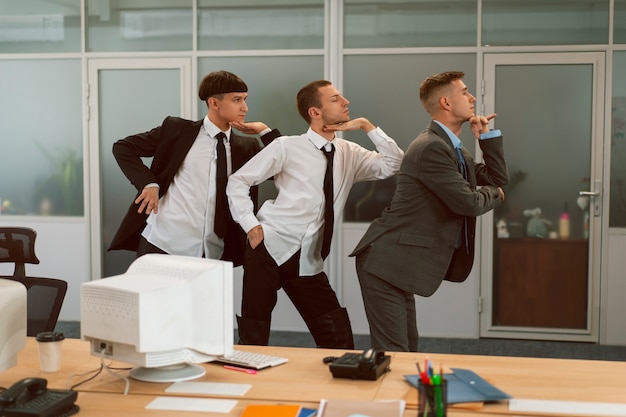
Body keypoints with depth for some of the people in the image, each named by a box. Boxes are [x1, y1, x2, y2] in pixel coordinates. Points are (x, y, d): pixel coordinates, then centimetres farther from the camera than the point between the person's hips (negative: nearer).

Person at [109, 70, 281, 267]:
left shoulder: (246, 147, 11)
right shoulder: (177, 129, 1)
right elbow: (122, 147, 5)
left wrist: (265, 131, 0)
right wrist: (148, 183, -8)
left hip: (212, 253, 3)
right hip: (163, 244, -3)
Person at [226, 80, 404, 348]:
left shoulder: (349, 154, 10)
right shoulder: (286, 147, -3)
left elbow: (394, 164, 1)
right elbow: (237, 181, 1)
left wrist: (366, 125, -5)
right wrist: (251, 226, -10)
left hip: (309, 263, 4)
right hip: (269, 250, -4)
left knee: (340, 341, 2)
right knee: (253, 339, 0)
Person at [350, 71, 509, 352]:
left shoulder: (451, 147, 15)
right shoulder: (431, 148, -19)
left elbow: (499, 177, 18)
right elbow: (470, 203, -19)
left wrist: (486, 134, 9)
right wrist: (494, 194, 2)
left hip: (398, 263, 11)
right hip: (386, 263, -11)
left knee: (407, 348, 16)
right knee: (392, 353, -8)